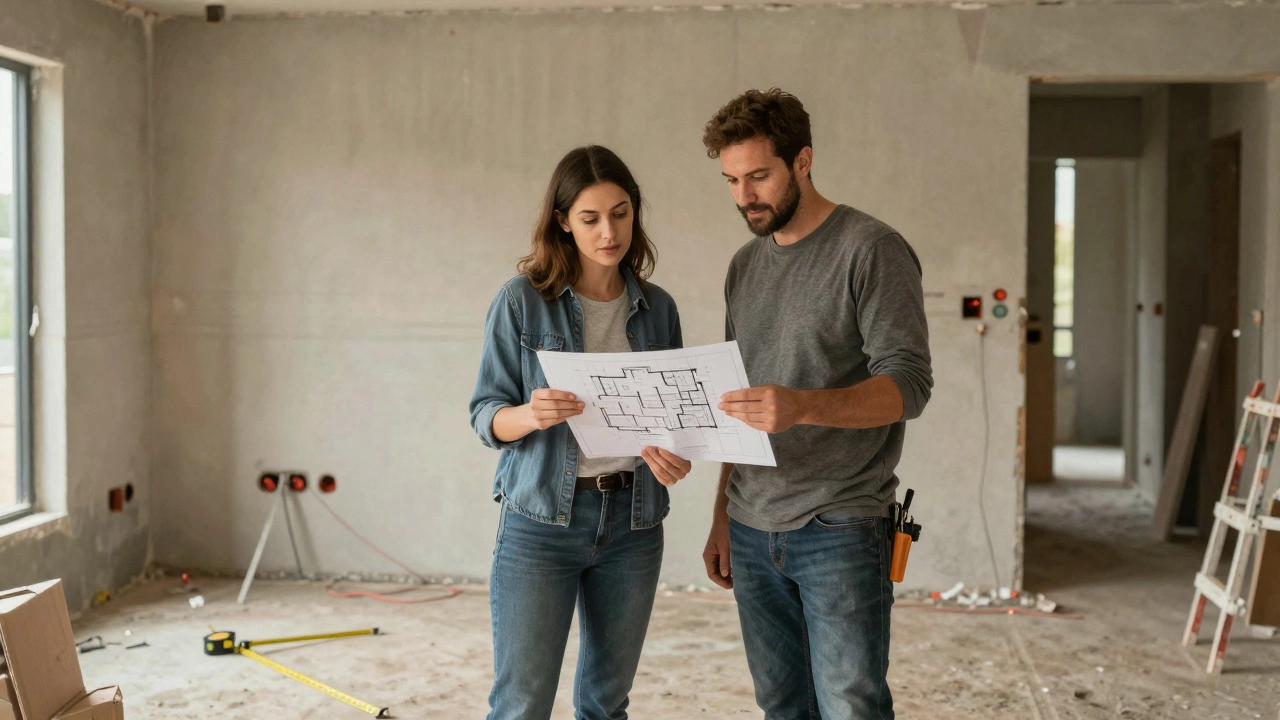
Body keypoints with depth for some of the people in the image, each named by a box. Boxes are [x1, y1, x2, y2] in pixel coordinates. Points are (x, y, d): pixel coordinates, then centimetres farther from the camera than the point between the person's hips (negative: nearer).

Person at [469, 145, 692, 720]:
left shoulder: (657, 308, 7)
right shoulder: (521, 301, -3)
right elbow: (485, 415, -3)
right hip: (541, 518, -3)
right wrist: (532, 415, -24)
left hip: (633, 522, 4)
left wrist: (673, 454, -8)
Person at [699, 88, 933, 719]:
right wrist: (723, 515, 17)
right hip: (752, 533, 6)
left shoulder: (872, 251, -7)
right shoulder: (746, 265, 14)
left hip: (840, 530, -6)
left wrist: (801, 406, -32)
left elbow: (908, 386, -16)